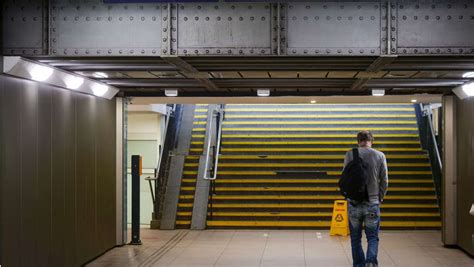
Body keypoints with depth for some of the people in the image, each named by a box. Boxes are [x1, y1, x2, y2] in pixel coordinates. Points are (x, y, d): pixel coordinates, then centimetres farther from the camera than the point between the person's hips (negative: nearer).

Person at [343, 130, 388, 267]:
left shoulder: (350, 154, -2)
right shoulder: (380, 156, 0)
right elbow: (384, 181, 1)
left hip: (354, 203, 0)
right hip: (373, 203, 0)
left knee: (355, 239, 12)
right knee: (373, 237, 7)